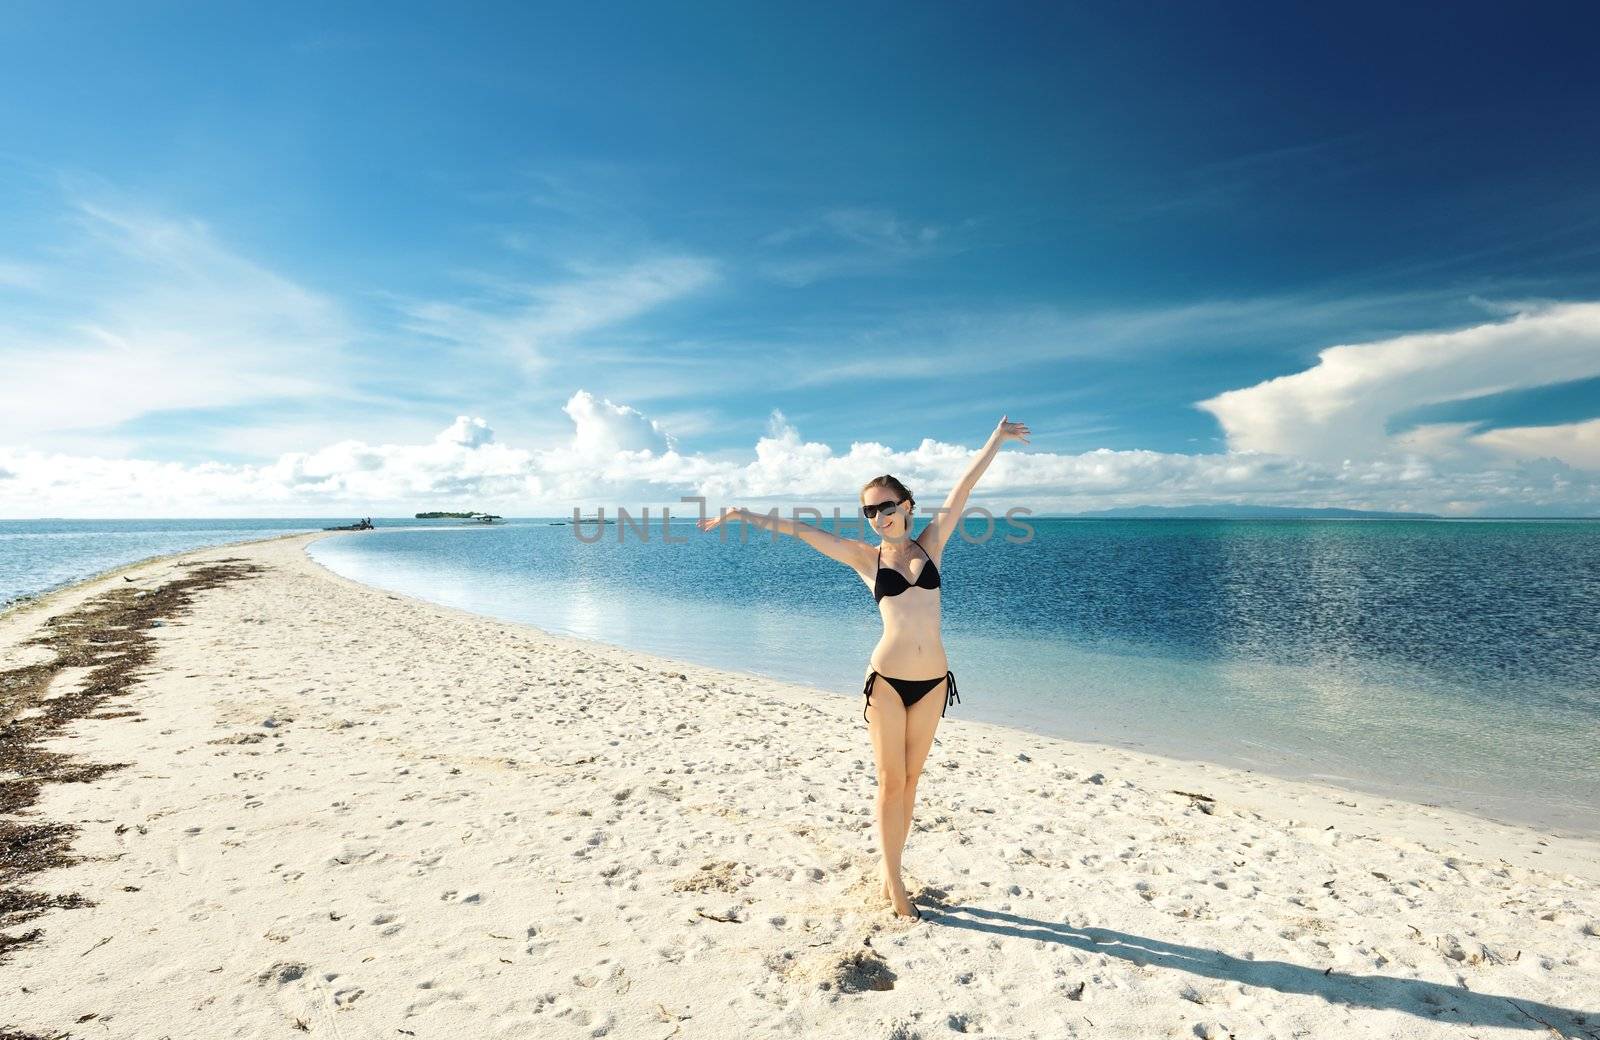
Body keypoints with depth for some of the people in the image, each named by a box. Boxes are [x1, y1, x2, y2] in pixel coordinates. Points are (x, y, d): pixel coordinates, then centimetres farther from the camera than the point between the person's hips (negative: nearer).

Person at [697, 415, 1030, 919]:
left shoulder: (930, 543, 6)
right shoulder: (865, 556, 1)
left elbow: (962, 489, 6)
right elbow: (798, 528, -1)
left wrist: (996, 438, 11)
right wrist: (742, 515, -4)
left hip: (934, 680, 3)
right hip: (888, 680, -3)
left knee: (910, 780, 12)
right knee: (891, 783, 4)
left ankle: (887, 873, 25)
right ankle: (895, 885, 18)